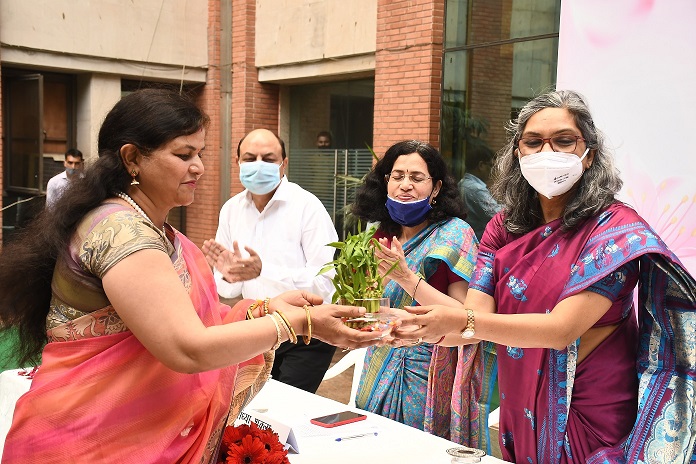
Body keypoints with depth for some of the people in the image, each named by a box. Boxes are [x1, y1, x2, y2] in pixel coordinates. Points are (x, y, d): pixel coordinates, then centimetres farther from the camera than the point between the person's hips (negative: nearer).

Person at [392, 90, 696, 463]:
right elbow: (475, 322, -9)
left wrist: (462, 322, -36)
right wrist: (423, 327, -30)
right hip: (520, 416, 5)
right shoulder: (503, 228, 0)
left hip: (591, 421, -4)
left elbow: (563, 328, -26)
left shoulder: (616, 229, -15)